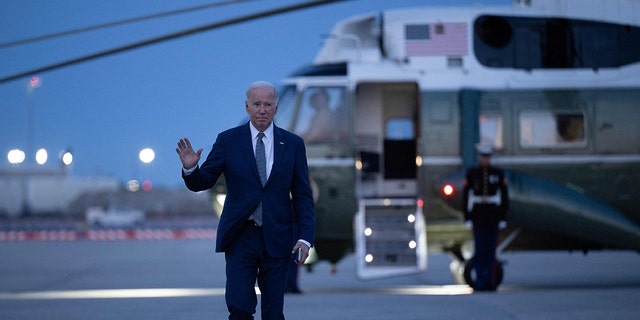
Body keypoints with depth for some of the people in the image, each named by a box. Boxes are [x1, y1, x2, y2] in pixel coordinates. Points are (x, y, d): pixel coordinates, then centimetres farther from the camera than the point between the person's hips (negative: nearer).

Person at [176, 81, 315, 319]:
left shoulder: (293, 144, 5)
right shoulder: (228, 141, 1)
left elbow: (303, 196, 5)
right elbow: (202, 182, -1)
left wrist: (305, 237, -6)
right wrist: (190, 168, -24)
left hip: (277, 239, 1)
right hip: (240, 237, -1)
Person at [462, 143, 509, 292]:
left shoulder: (498, 173, 3)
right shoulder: (471, 173, 1)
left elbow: (504, 196, 4)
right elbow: (465, 196, 1)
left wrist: (503, 217, -1)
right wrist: (467, 217, -4)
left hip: (493, 216, 1)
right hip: (478, 217, -1)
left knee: (491, 249, 1)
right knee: (480, 250, -5)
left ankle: (489, 281, 5)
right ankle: (480, 281, -1)